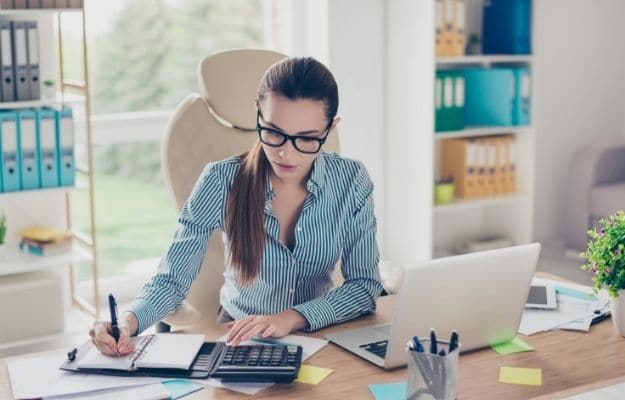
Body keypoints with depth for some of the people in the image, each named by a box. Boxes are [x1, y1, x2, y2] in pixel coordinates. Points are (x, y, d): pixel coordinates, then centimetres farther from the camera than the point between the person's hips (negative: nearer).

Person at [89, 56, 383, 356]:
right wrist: (128, 321, -32)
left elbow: (364, 285, -8)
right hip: (238, 339, -1)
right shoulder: (222, 182, -14)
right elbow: (172, 280, -11)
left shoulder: (351, 182, -10)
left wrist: (292, 318, -24)